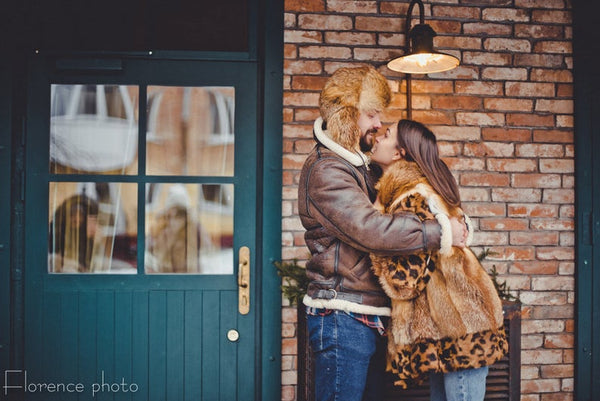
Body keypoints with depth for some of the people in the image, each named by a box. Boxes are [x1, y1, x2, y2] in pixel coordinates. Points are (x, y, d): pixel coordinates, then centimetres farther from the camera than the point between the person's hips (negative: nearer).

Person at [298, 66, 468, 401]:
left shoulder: (355, 164, 18)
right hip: (343, 318, -10)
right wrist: (440, 232, -19)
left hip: (369, 317, 10)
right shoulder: (325, 170, -16)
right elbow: (371, 230, -27)